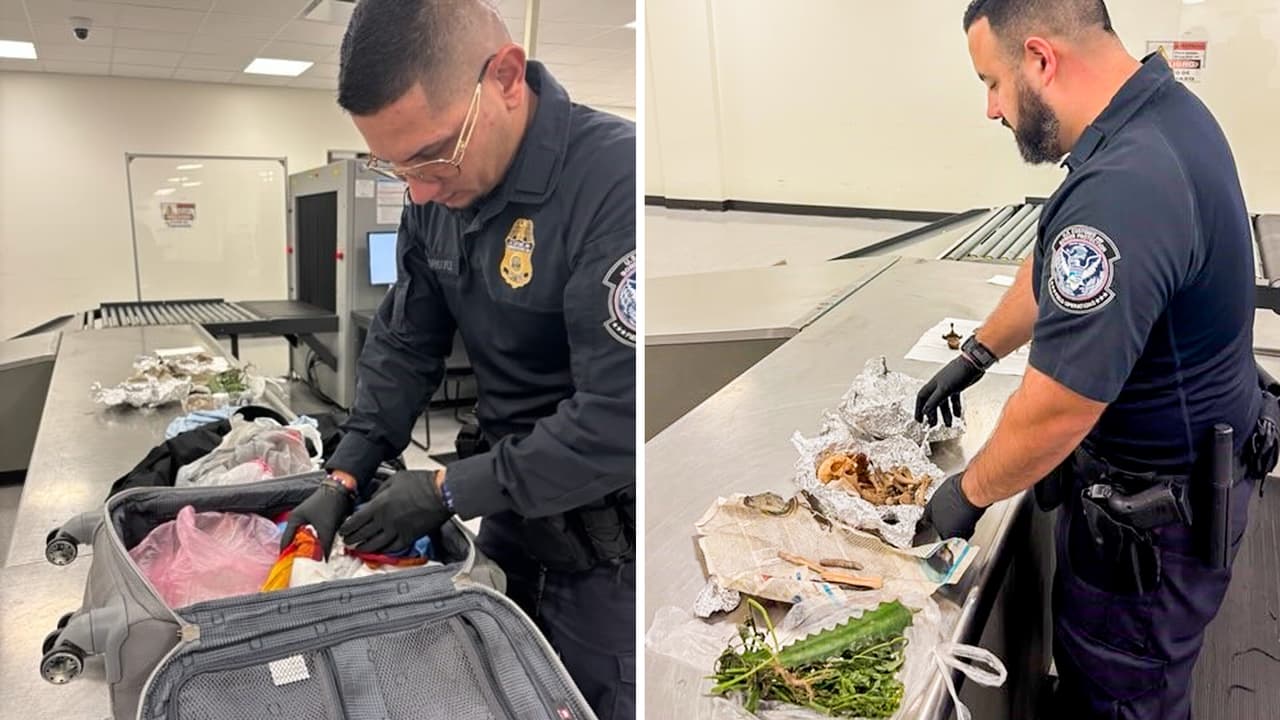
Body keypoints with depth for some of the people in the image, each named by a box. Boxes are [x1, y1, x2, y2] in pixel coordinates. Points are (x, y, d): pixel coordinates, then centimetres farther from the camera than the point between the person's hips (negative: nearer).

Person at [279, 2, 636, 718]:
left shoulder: (615, 180, -28)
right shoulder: (441, 193, -1)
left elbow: (620, 419, -29)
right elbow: (405, 345, 8)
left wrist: (448, 491, -19)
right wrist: (344, 479, -2)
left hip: (608, 549, -7)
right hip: (510, 514, 8)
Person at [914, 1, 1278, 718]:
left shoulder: (1122, 192, -35)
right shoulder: (1166, 109, -1)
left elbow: (1054, 412, -30)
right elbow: (1052, 273, 12)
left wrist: (968, 493, -13)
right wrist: (975, 355, 17)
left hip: (1153, 515, -9)